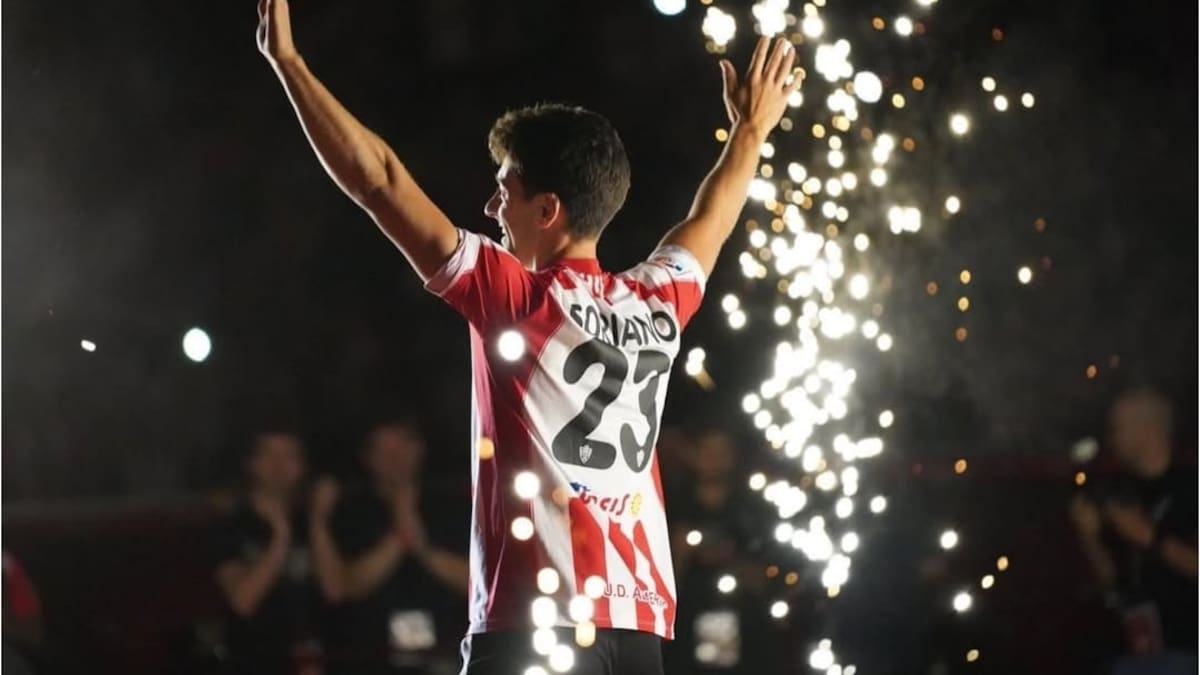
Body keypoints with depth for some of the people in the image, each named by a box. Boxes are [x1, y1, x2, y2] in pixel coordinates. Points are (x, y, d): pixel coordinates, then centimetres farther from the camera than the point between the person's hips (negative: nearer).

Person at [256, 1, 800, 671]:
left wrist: (288, 62, 0)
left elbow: (379, 180, -6)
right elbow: (711, 222, 33)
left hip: (535, 621, -6)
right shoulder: (658, 306, 11)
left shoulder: (515, 300, -5)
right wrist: (753, 129, 50)